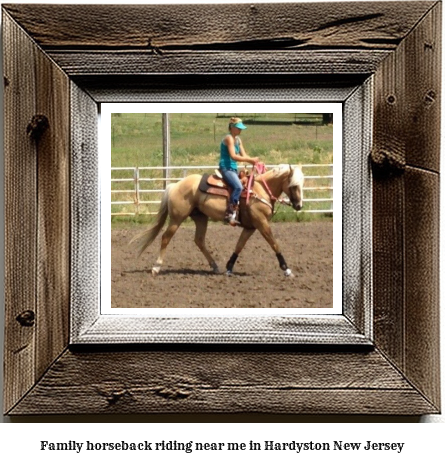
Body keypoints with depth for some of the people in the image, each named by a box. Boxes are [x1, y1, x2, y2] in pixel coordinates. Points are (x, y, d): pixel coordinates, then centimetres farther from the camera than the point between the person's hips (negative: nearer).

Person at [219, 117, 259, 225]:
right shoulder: (229, 138, -12)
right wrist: (250, 160, -22)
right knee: (238, 187, -29)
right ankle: (229, 215, -31)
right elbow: (233, 156, -21)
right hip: (226, 168, -10)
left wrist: (254, 161, -5)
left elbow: (244, 155, 13)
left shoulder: (238, 139, 16)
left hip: (233, 169, 10)